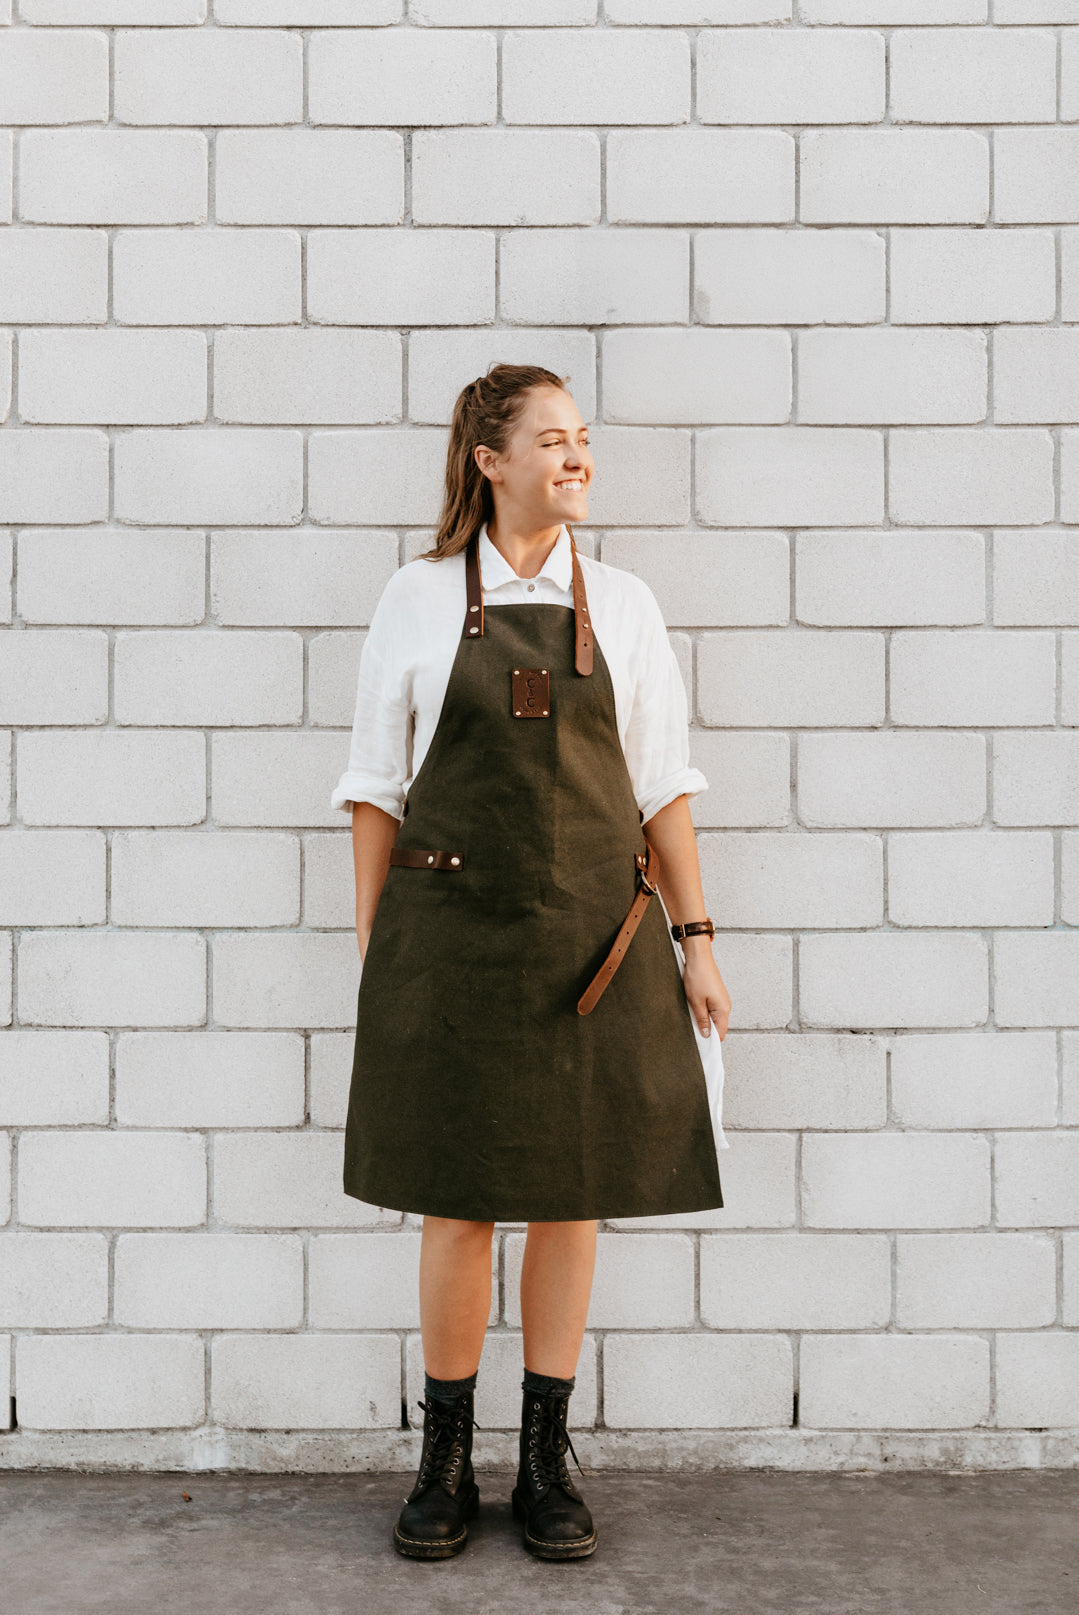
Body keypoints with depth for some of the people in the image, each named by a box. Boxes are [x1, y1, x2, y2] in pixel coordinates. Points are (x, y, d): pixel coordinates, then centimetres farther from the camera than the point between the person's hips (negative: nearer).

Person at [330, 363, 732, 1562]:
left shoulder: (621, 605, 7)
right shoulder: (420, 598, 2)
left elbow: (663, 785, 7)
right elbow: (376, 784, 4)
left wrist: (694, 940, 4)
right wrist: (373, 944, 2)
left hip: (595, 940, 2)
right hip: (450, 935, -1)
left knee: (572, 1196, 8)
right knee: (455, 1202, 5)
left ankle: (548, 1462, 24)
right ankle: (444, 1462, 23)